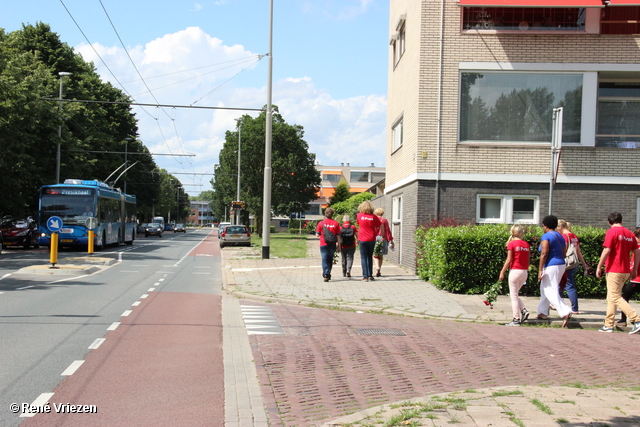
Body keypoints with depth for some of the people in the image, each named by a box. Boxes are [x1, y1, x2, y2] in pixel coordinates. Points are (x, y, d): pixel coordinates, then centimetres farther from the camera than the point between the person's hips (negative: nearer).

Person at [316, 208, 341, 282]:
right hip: (332, 245, 2)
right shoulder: (336, 223, -1)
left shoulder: (321, 223, -5)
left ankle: (325, 275, -19)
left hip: (324, 244, -2)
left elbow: (317, 234, 0)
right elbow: (338, 235, -1)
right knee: (330, 260, 16)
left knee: (325, 260, -3)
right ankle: (328, 274, 23)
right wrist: (339, 245, 5)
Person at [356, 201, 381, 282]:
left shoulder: (359, 215, -2)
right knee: (370, 257, 17)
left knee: (364, 258, 2)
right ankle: (370, 275, 18)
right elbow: (379, 227, 2)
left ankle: (365, 276, -5)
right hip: (372, 239, 2)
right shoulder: (373, 217, -3)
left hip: (362, 239, -2)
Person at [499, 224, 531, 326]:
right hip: (524, 272, 6)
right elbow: (528, 260, 10)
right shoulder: (526, 244, 6)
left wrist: (502, 272, -4)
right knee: (514, 294, 20)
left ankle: (516, 319, 0)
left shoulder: (511, 244, -8)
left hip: (515, 271, -6)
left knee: (513, 295, 2)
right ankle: (524, 310, 4)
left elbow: (509, 260, -10)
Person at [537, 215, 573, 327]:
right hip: (561, 265, 9)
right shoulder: (560, 236, 14)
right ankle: (543, 312, 26)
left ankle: (565, 312, -27)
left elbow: (544, 254, -19)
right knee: (544, 289, 21)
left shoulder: (546, 236, -12)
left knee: (551, 292, -12)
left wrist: (540, 270, -18)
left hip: (551, 266, -9)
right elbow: (564, 253, 16)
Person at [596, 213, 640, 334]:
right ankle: (608, 325, 16)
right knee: (611, 297, 15)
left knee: (616, 298, -5)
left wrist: (599, 267, -9)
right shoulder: (630, 234, 11)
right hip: (626, 271, 8)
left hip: (614, 270, -8)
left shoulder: (612, 232, -10)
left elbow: (606, 251, -16)